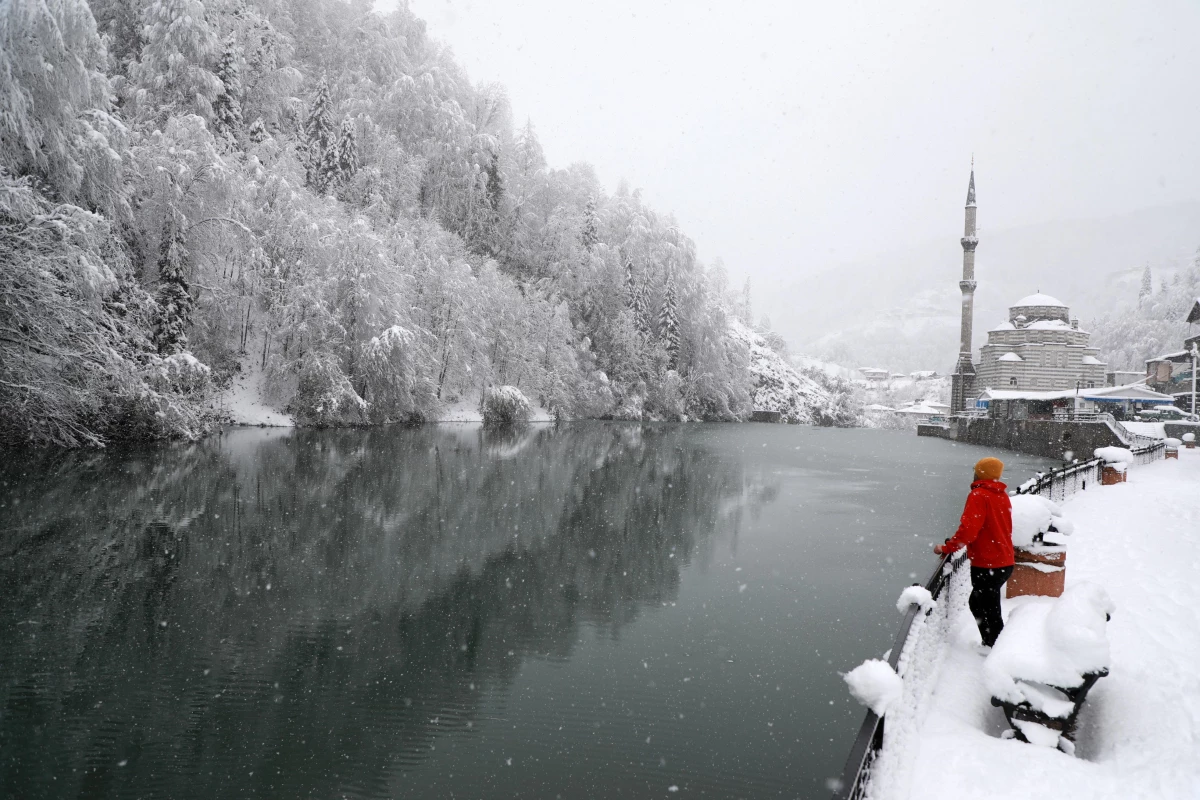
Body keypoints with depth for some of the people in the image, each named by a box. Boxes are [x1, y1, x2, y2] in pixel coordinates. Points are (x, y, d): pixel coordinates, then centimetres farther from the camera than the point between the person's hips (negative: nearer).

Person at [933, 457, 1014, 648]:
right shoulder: (1003, 495, 11)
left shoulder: (978, 496, -15)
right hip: (1004, 562, 9)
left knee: (989, 612, 0)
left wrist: (947, 548, -14)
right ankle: (991, 644, 26)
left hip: (987, 565, -9)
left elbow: (968, 530, -24)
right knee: (977, 604, 20)